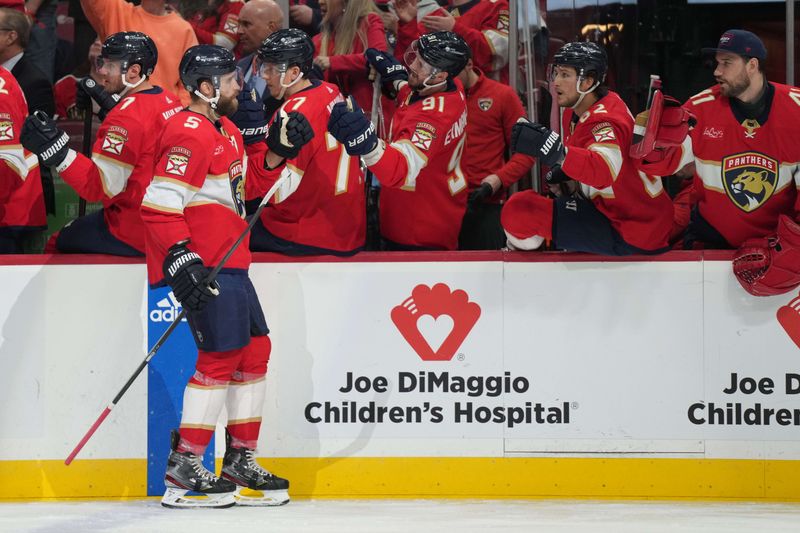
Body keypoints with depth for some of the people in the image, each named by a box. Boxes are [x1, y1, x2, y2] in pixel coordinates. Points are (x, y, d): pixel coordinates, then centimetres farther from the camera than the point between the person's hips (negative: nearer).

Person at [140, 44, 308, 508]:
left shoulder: (226, 130, 16)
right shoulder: (189, 134, -16)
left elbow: (239, 184, 33)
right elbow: (160, 203, -21)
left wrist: (279, 143, 20)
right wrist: (180, 259, -27)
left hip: (229, 262, 11)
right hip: (203, 266, -11)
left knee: (255, 349, 12)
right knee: (222, 355, -12)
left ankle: (241, 462, 20)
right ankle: (183, 471, -9)